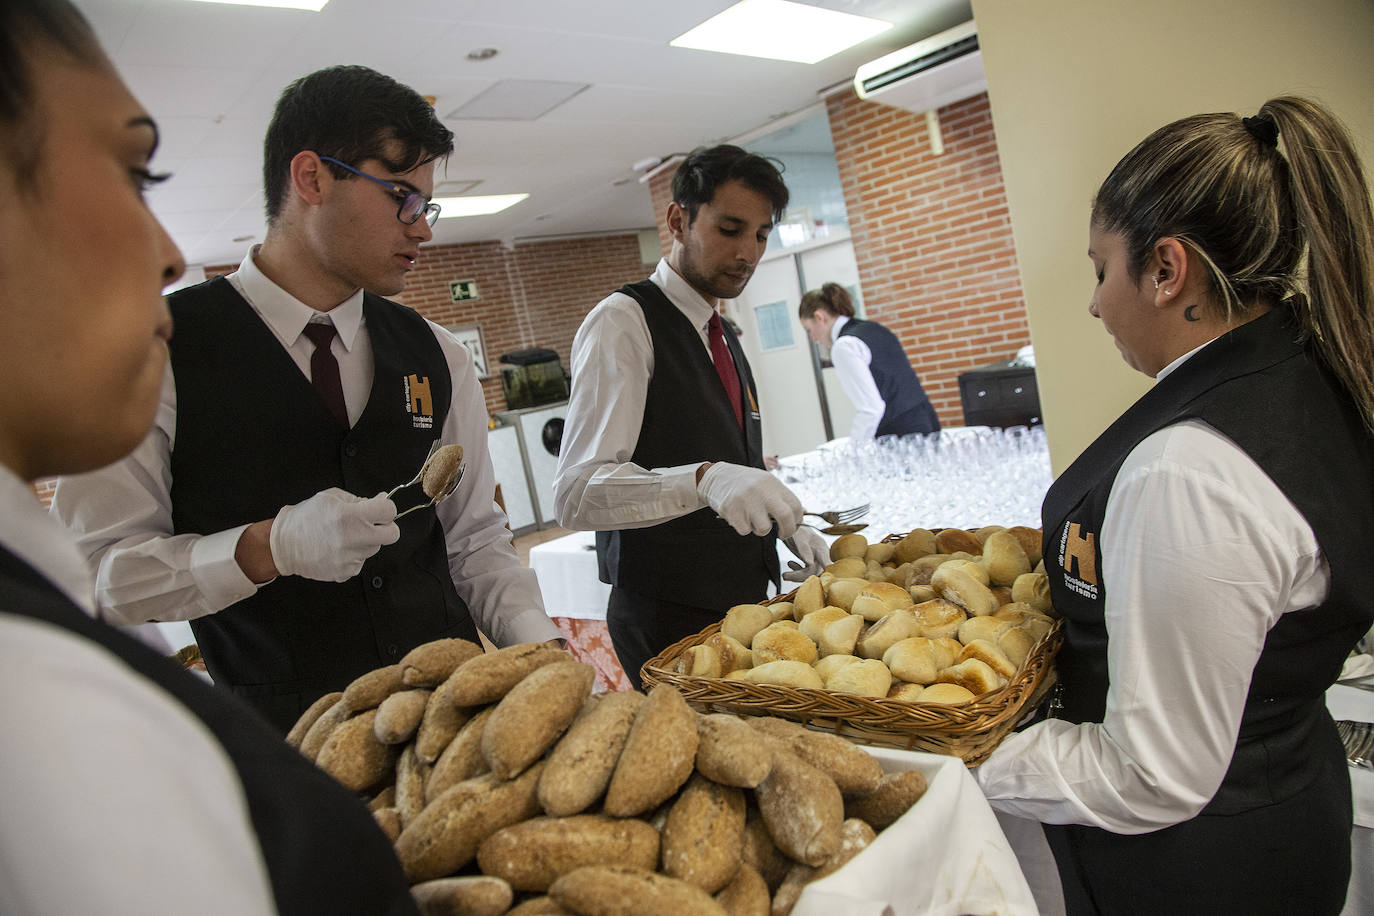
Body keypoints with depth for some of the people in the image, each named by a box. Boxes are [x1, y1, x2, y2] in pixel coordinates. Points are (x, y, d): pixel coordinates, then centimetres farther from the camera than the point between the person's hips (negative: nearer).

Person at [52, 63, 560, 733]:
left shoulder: (436, 356, 8)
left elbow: (474, 537, 10)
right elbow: (94, 568, -5)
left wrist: (534, 639, -7)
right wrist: (270, 548, -20)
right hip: (280, 736, -2)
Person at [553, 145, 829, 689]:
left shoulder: (721, 337, 15)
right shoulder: (622, 322, -13)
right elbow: (578, 494, -23)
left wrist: (787, 526, 8)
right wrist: (704, 479, -36)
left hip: (744, 604, 8)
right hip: (670, 623, -7)